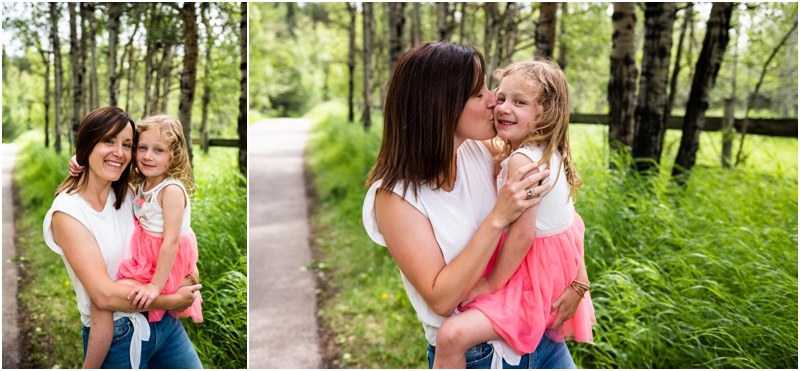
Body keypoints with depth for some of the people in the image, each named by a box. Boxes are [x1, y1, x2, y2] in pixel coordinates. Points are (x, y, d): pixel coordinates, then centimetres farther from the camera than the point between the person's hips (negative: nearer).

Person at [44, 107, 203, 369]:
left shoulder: (127, 195, 2)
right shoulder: (67, 212, -16)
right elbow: (105, 295, -22)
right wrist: (173, 301, -15)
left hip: (162, 321, 6)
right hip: (115, 337, -5)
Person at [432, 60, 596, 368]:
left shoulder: (522, 160, -25)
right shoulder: (551, 154, 4)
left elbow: (523, 233, -25)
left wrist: (491, 283, -14)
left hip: (531, 284, -10)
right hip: (557, 275, 10)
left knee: (452, 334, -22)